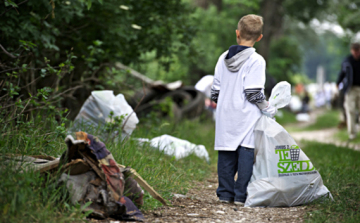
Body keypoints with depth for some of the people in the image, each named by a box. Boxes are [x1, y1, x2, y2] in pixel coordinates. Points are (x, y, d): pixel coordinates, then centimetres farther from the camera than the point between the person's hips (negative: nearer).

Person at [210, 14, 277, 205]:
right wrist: (268, 109, -1)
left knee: (226, 155, 10)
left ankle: (225, 193, 15)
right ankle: (241, 195, -2)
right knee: (246, 153, -1)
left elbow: (216, 89, 10)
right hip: (247, 117, -5)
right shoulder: (256, 61, -10)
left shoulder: (223, 58, 8)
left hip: (226, 117, 5)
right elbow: (253, 92, -14)